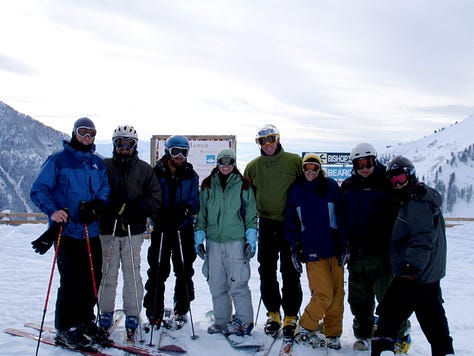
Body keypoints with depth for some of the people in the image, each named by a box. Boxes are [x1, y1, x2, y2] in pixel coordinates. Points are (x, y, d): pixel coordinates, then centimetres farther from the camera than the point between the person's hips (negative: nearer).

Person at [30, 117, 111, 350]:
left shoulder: (97, 163, 14)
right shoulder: (58, 160, -3)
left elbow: (105, 189, 13)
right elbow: (39, 190, -6)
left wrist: (97, 205, -9)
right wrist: (52, 210, -23)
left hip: (91, 231, 6)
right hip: (66, 231, -5)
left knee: (93, 278, 9)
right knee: (72, 280, -5)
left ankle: (84, 322, 26)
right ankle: (65, 330, 9)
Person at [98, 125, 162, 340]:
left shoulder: (144, 169, 5)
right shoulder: (104, 166, 5)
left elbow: (155, 198, 0)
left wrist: (132, 209, -14)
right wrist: (112, 208, -14)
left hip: (133, 230, 0)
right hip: (108, 228, 0)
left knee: (132, 274, 3)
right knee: (108, 273, 6)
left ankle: (132, 316, 12)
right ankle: (106, 314, 19)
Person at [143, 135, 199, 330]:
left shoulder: (191, 176, 6)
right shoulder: (156, 173, 0)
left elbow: (195, 202, 4)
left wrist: (187, 209, -18)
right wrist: (160, 215, -18)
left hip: (184, 229, 2)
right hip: (160, 228, -1)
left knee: (184, 271, 7)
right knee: (157, 271, 0)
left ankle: (181, 310, 22)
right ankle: (154, 312, 11)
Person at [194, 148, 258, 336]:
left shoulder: (243, 186, 4)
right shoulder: (208, 186, 10)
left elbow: (251, 215, 5)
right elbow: (201, 214, 13)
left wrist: (251, 240, -2)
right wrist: (199, 238, 7)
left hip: (236, 241, -3)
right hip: (213, 241, 3)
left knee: (237, 283, -6)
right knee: (216, 284, 8)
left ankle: (244, 320, 8)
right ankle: (222, 321, 20)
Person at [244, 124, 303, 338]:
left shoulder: (294, 161, -3)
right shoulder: (253, 166, 8)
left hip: (290, 224, -3)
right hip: (266, 223, 3)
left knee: (290, 272, 1)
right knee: (266, 270, 7)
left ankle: (291, 316, 11)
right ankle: (273, 313, 19)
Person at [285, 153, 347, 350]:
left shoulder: (331, 186, 3)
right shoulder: (295, 191, 5)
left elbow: (341, 216, 3)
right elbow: (291, 222, 8)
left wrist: (343, 245, -1)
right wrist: (294, 248, 3)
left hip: (334, 249, 2)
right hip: (312, 251, -2)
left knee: (337, 293, 4)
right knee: (324, 294, -8)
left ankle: (332, 334, 19)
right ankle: (306, 329, 11)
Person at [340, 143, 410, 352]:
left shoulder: (387, 183, -5)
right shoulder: (348, 186, 9)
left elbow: (399, 216, -6)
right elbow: (341, 217, 14)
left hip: (382, 253, -4)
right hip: (357, 253, 4)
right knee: (359, 299, 12)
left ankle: (400, 334, 23)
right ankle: (363, 335, 27)